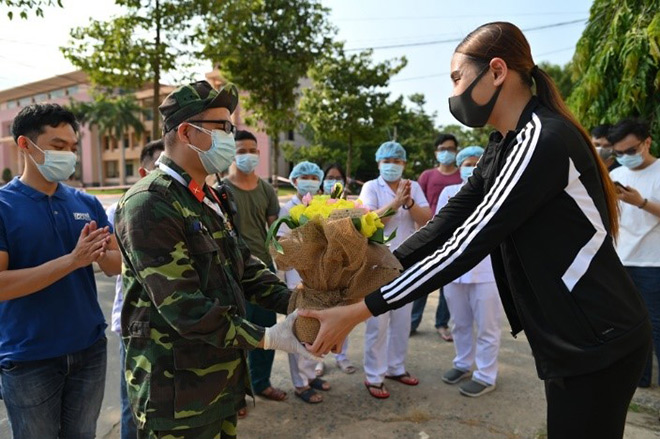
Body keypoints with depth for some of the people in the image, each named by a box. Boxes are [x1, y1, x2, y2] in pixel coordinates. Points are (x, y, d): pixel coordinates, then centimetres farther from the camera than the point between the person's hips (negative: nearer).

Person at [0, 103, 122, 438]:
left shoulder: (87, 203, 2)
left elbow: (117, 265, 2)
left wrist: (101, 255, -20)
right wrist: (71, 260, -28)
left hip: (89, 349, 4)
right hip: (29, 359, -3)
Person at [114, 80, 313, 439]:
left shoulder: (211, 200, 10)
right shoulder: (151, 205, -20)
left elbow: (246, 268, 6)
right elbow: (183, 307, -25)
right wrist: (266, 338, -22)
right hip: (176, 389, -8)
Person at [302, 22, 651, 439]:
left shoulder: (543, 139, -22)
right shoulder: (505, 147, 8)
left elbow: (468, 245, -27)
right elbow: (449, 223, 3)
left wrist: (359, 311, -25)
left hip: (598, 341, -8)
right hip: (570, 337, 9)